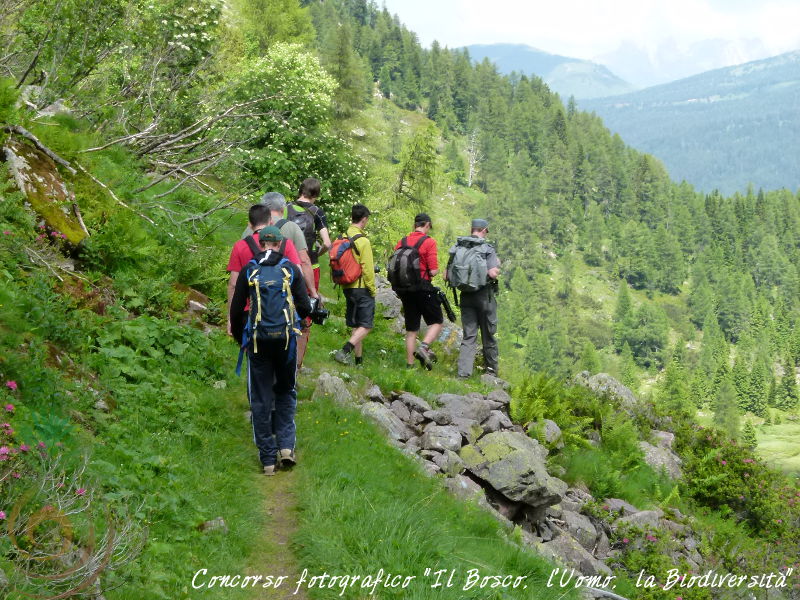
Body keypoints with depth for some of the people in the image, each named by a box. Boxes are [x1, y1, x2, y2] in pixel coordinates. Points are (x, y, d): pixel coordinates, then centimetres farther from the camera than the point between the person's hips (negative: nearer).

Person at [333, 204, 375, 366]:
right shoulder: (363, 241, -16)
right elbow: (367, 269, -16)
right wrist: (372, 289, -5)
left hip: (347, 287, 8)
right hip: (362, 288, -7)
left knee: (355, 325, 15)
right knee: (366, 326, -4)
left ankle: (359, 359, 18)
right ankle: (345, 351, -19)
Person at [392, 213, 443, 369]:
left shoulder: (401, 242, 7)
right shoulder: (429, 242, -9)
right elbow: (433, 271, -14)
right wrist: (436, 271, 8)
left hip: (404, 289, 5)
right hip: (423, 288, -5)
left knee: (411, 328, 11)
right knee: (437, 322, 8)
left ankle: (409, 365, 10)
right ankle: (424, 347, -15)